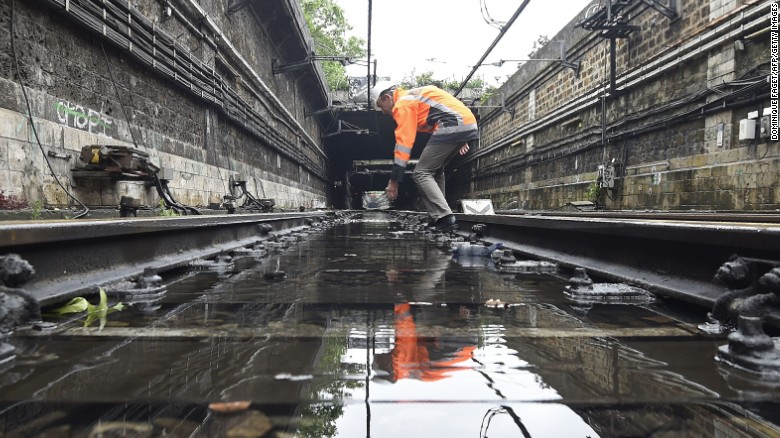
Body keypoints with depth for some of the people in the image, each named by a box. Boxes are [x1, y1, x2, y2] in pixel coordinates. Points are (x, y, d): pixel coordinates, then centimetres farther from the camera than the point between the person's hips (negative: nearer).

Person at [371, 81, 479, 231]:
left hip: (453, 127, -10)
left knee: (421, 174, -5)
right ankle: (438, 217, 16)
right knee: (435, 171, 21)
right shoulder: (416, 94, 28)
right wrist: (459, 140, 30)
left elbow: (404, 142, -9)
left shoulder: (403, 103, -1)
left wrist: (394, 180, -9)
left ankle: (444, 218, -18)